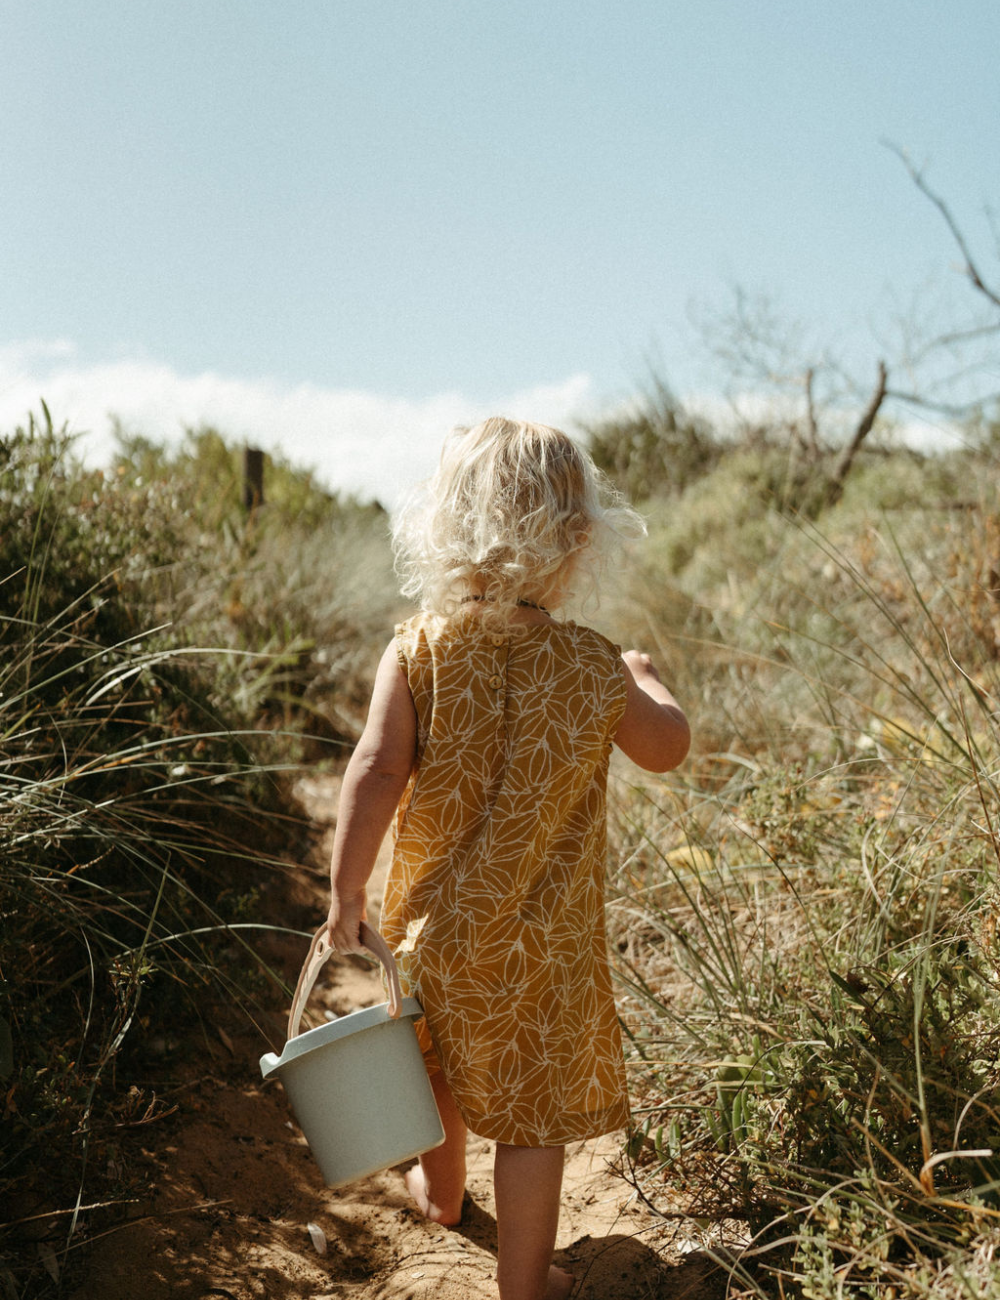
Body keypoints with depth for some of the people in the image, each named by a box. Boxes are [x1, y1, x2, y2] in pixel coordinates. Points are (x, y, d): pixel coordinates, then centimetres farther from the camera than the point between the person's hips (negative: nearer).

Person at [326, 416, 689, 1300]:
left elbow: (377, 771, -20)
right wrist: (647, 680, 21)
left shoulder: (417, 648, -14)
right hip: (539, 941, -3)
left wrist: (345, 894, -13)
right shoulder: (592, 666, -15)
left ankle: (441, 1191, 55)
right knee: (533, 1111, 12)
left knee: (443, 1062, 28)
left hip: (433, 918, 3)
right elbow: (666, 748, 1)